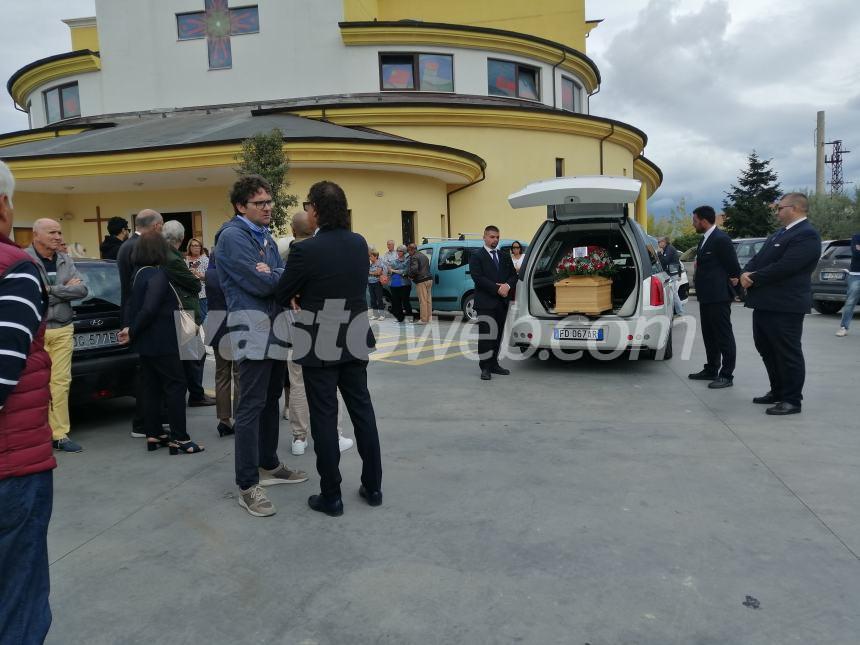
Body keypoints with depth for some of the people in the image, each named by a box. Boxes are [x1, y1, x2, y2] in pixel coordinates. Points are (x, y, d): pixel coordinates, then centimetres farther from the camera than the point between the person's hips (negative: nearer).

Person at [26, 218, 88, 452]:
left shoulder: (66, 261, 10)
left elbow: (82, 290, 1)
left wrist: (51, 290, -8)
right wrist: (66, 289, -7)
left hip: (63, 330, 4)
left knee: (61, 383, 4)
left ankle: (59, 434, 11)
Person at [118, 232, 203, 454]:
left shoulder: (139, 273, 11)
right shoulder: (158, 274, -17)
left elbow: (135, 306, 14)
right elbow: (149, 309, -23)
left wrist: (133, 330, 6)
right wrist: (132, 331, -13)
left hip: (146, 342, 9)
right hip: (162, 342, -9)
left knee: (151, 387, 13)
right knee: (176, 386, -3)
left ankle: (153, 435, 20)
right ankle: (179, 438, -2)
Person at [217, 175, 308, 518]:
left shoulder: (266, 237, 18)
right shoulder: (233, 236, -9)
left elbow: (278, 279, 11)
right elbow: (259, 283, -18)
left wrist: (273, 273, -10)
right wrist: (284, 274, -3)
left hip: (274, 326, 9)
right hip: (252, 326, -9)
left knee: (270, 399, 16)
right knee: (252, 406, -8)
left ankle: (269, 465, 28)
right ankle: (248, 485, -2)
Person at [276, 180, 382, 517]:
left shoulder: (306, 250, -17)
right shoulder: (360, 243, 1)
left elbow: (282, 295, -6)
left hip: (320, 344, -5)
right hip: (355, 339, 6)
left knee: (324, 416, 5)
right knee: (362, 410, 14)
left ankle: (331, 496, 14)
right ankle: (373, 486, 24)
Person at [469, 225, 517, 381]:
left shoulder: (505, 257, 17)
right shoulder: (476, 257, -1)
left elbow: (513, 275, 12)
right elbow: (478, 278, -12)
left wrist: (507, 286, -9)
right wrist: (497, 288, -15)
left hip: (502, 302, 6)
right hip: (485, 303, -6)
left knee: (497, 335, 9)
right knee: (485, 336, -5)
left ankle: (494, 364, 18)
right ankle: (485, 368, -1)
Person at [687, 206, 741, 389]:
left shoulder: (721, 239, -15)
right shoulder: (704, 239, 14)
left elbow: (733, 267, -13)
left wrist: (732, 280, 0)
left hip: (718, 297, -10)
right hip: (706, 296, 10)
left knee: (724, 336, -3)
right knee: (709, 336, 16)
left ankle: (727, 375, 2)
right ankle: (711, 370, 27)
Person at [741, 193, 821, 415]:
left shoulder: (806, 235, -14)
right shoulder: (780, 233, 18)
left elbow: (784, 267, -22)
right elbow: (758, 259, 16)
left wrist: (753, 278, -12)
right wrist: (746, 274, -5)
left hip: (785, 306, -10)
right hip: (765, 303, 10)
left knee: (788, 353, -1)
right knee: (767, 349, 17)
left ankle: (792, 400, 8)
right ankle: (778, 392, 30)